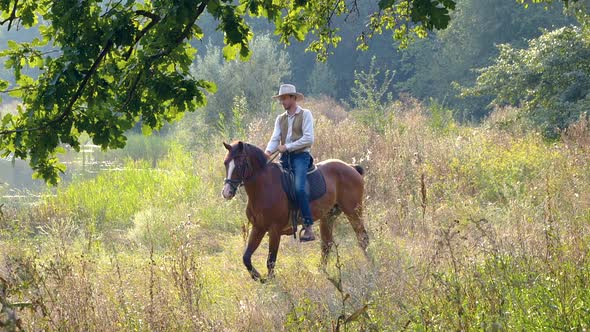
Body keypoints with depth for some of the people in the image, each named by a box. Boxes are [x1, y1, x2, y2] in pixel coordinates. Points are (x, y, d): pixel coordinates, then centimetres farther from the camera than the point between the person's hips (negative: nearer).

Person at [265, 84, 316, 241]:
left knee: (299, 188, -25)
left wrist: (287, 146, -12)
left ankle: (308, 227, -24)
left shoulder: (305, 114, 0)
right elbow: (275, 139, 9)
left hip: (301, 155, -7)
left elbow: (308, 139, -10)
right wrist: (268, 151, -13)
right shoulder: (280, 119, 18)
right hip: (285, 157, 7)